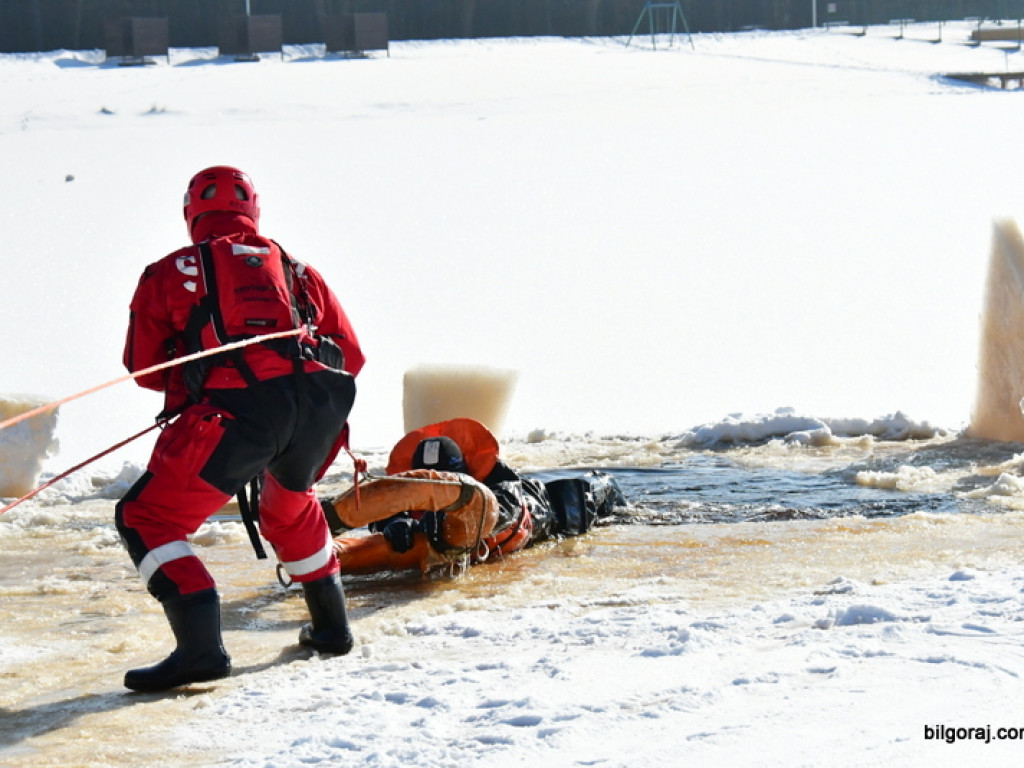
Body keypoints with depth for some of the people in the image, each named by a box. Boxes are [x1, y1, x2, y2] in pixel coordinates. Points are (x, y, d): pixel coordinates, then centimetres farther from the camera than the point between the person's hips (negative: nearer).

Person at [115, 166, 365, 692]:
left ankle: (200, 646, -13)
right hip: (320, 404, 5)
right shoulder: (297, 271, 26)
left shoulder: (170, 273, 17)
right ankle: (331, 626, 40)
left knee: (147, 519, 3)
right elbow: (350, 355, 26)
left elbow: (144, 367, 18)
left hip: (237, 410, -5)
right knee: (290, 507, 34)